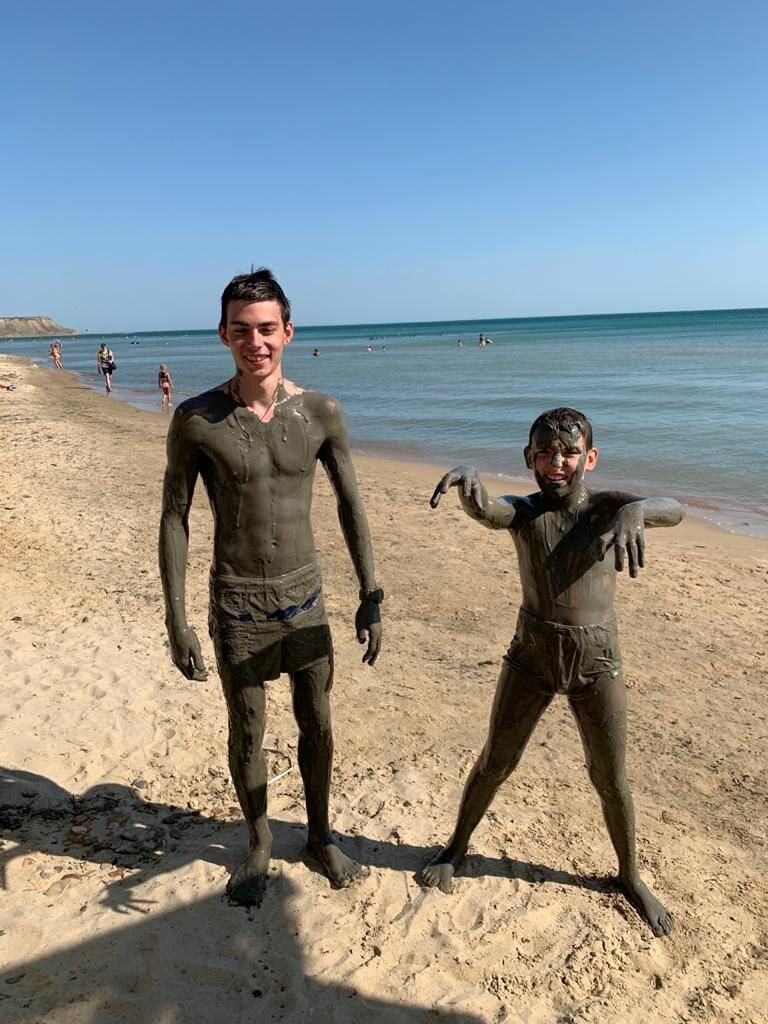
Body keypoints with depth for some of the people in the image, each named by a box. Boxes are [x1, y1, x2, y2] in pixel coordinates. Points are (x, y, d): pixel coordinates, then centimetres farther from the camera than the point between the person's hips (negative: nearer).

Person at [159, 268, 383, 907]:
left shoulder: (321, 413, -7)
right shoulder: (196, 419, -13)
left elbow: (351, 506, 1)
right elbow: (174, 519, -6)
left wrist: (371, 598, 1)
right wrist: (177, 623, -8)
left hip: (305, 594, 2)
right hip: (237, 602, -2)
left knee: (317, 726, 15)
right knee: (247, 734, 13)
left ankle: (320, 835, 39)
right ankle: (259, 846, 38)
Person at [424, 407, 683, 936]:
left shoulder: (606, 506, -9)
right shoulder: (524, 512, -8)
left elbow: (672, 510, -27)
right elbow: (484, 510, -31)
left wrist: (636, 510, -51)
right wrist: (467, 475, -55)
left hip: (596, 661, 0)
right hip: (532, 654, 1)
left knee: (611, 779, 13)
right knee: (495, 761, 13)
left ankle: (631, 876, 38)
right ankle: (457, 846, 37)